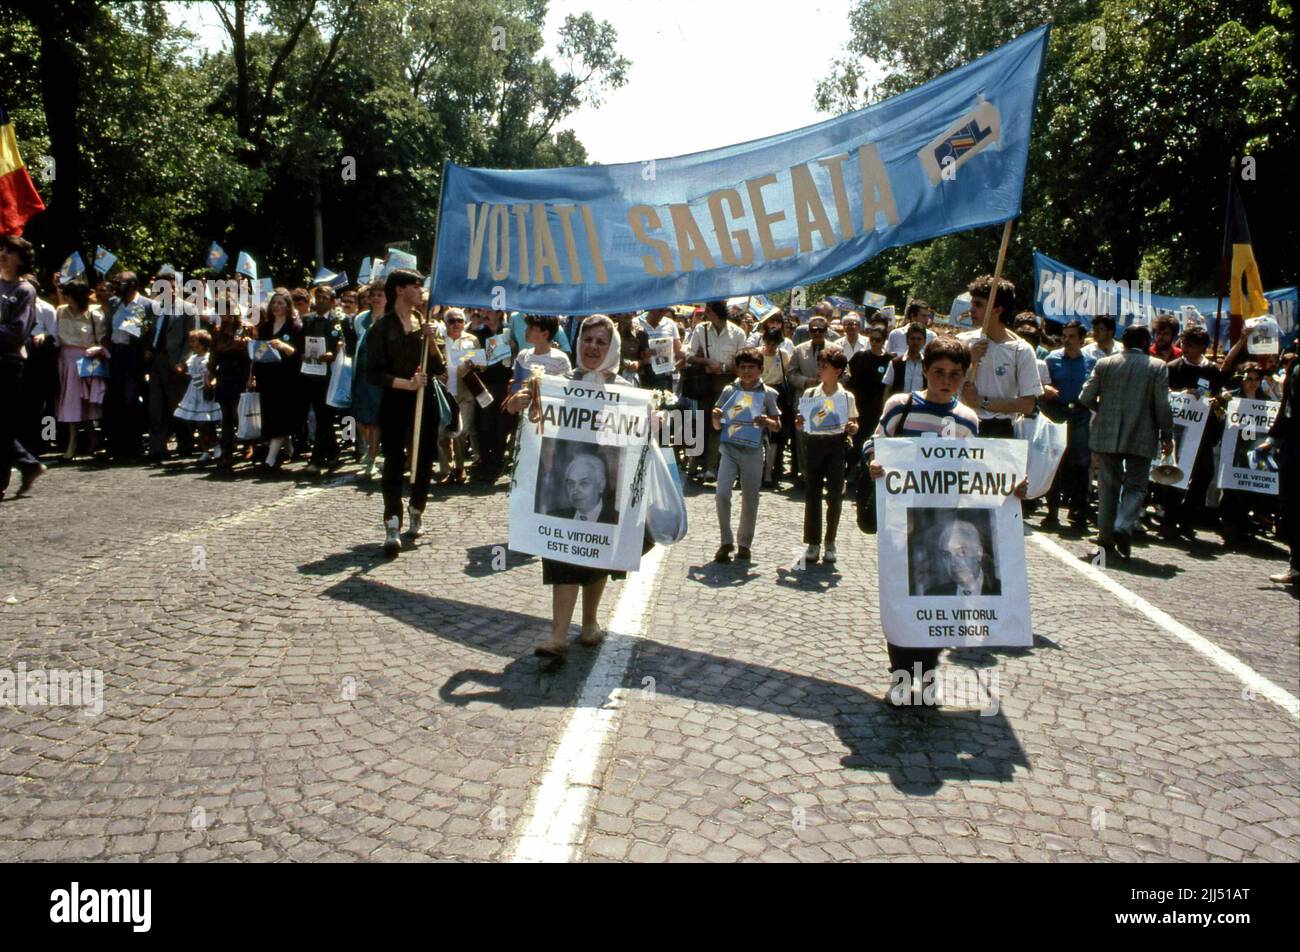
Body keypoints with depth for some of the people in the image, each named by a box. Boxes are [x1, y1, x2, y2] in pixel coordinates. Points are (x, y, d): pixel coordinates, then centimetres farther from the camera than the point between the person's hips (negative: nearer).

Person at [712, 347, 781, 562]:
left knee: (750, 499, 5)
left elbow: (777, 426, 4)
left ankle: (744, 544, 20)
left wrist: (767, 422, -17)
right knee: (722, 493, -13)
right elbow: (717, 426, 10)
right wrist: (716, 417, -12)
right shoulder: (729, 391, 7)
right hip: (729, 448, 1)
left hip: (753, 450, -1)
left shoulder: (767, 394, 3)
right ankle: (726, 542, 1)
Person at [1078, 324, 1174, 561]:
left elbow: (1086, 398, 1)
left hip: (1107, 435, 2)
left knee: (1108, 486, 11)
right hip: (1141, 437, -2)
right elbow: (1162, 406, -6)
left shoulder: (1104, 364, 1)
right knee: (1135, 486, 7)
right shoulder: (1158, 366, -3)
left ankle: (1106, 540, 14)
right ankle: (1123, 527, -17)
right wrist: (1167, 436, 4)